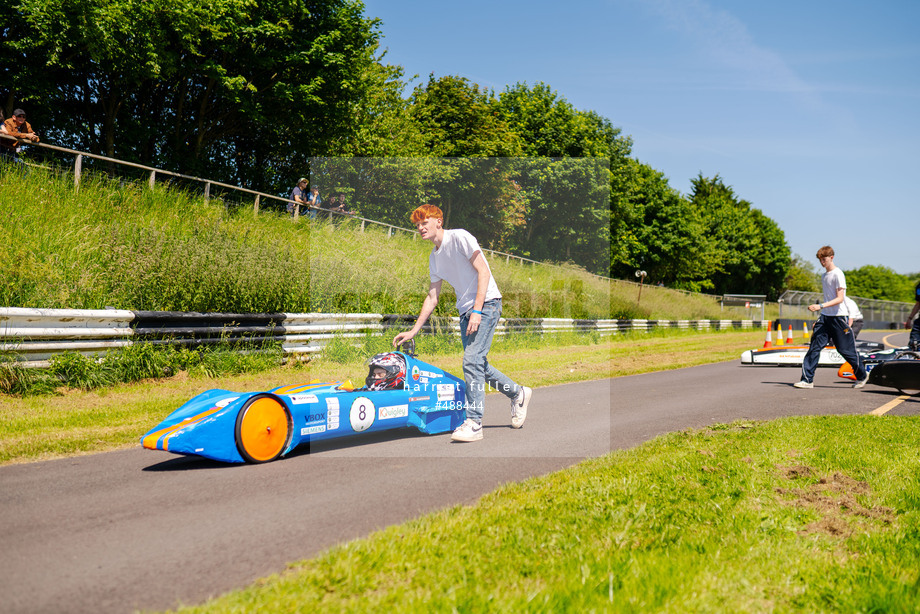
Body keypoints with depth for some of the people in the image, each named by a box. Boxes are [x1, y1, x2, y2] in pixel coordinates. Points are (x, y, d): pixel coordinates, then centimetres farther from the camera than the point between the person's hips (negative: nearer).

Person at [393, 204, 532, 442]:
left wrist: (477, 310, -19)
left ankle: (474, 422, -14)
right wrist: (414, 331, 13)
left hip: (486, 303, -8)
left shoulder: (459, 237, -7)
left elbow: (483, 271, -13)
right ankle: (518, 393, 31)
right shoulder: (434, 257, 16)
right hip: (466, 310, 8)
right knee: (477, 364, 9)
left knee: (472, 360, -17)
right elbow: (432, 297, 18)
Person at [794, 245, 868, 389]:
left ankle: (862, 375, 24)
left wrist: (821, 306, -27)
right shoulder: (824, 276, 14)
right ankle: (807, 380, -8)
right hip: (825, 317, 7)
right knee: (815, 346, -5)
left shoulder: (838, 274, -10)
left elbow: (840, 299, -16)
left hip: (838, 317, -7)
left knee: (845, 349, 2)